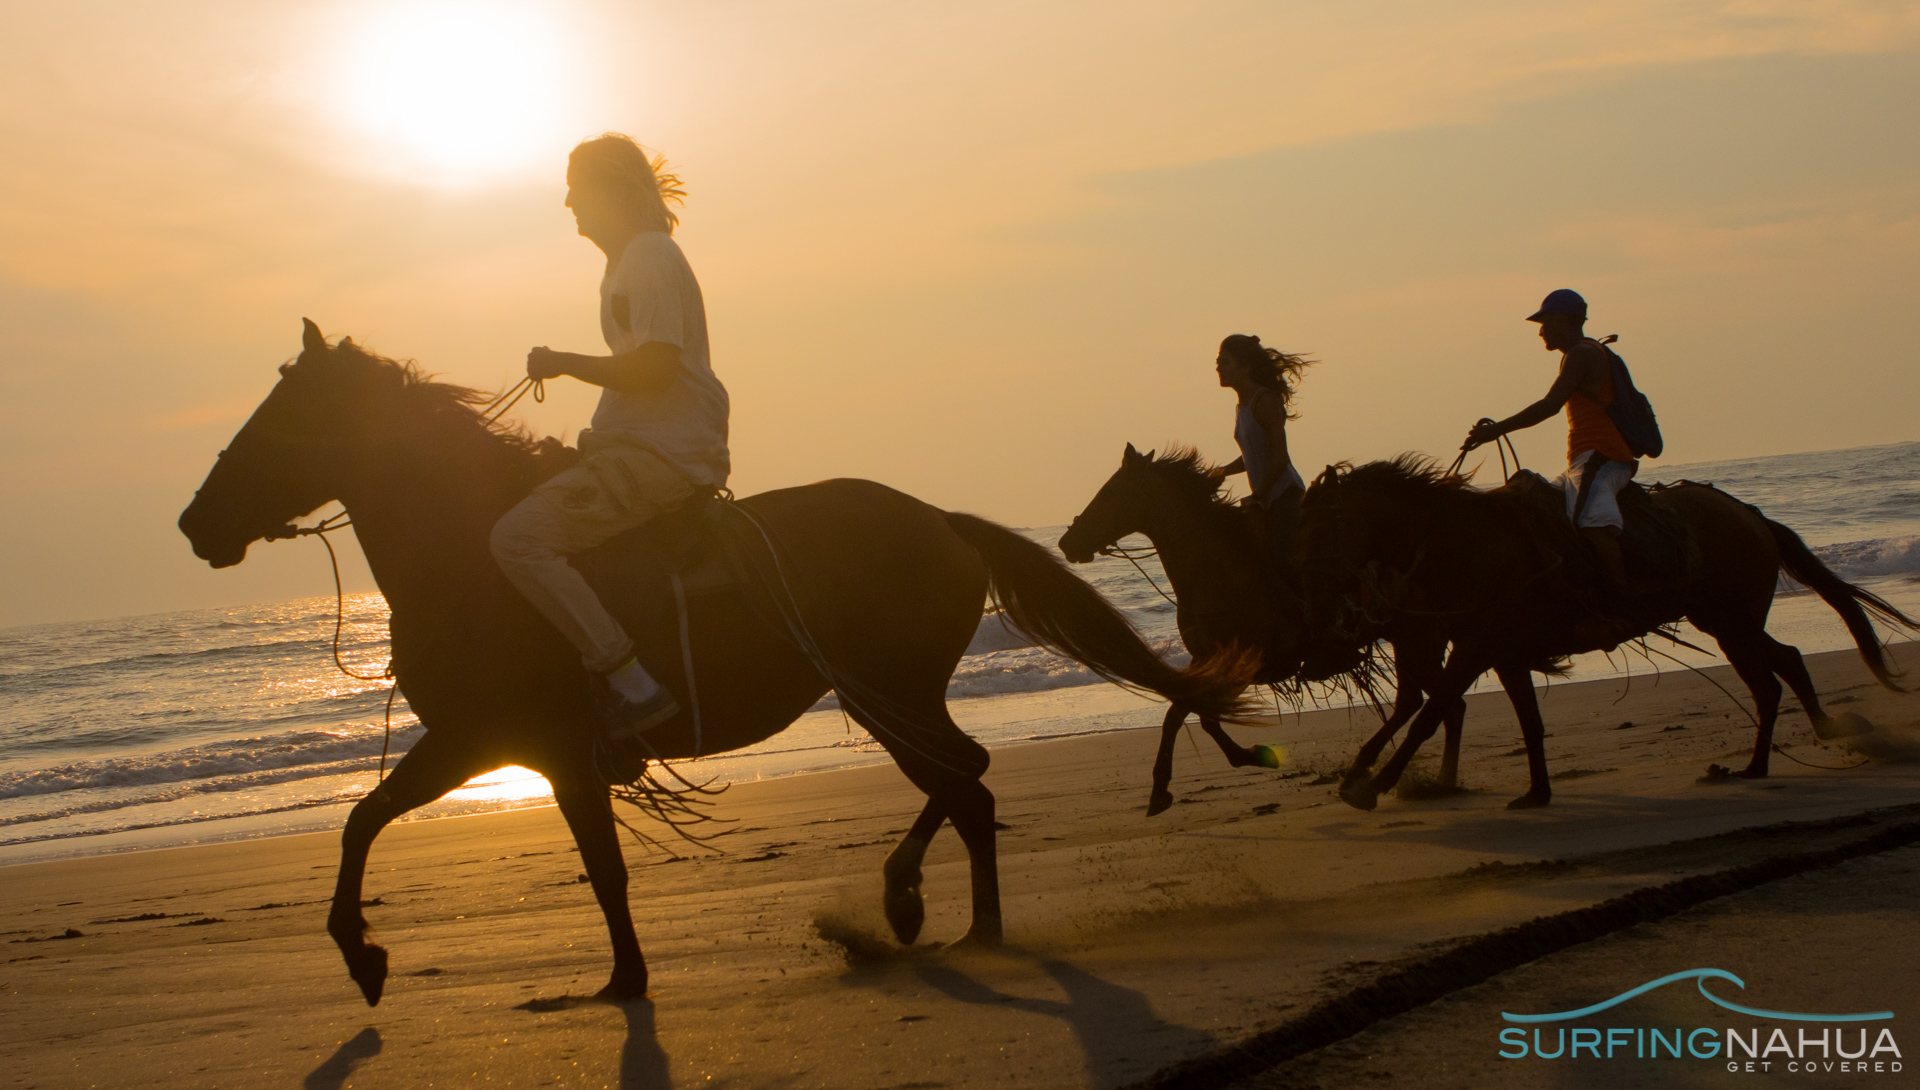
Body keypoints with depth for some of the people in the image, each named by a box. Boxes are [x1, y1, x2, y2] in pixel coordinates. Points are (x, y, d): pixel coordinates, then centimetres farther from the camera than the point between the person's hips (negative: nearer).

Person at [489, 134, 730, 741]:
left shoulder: (651, 258, -12)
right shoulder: (629, 260, 21)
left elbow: (656, 366, -22)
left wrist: (563, 364, -13)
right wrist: (592, 440, 22)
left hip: (664, 456, -11)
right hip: (644, 446, 11)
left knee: (519, 537, -22)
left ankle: (632, 685, -26)